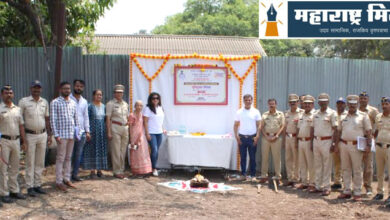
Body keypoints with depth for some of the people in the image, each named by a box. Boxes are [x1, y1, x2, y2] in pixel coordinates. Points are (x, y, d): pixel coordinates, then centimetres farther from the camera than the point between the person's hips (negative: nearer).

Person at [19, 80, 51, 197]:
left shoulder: (45, 102, 10)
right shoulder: (24, 102, -4)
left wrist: (49, 134, 12)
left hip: (42, 135, 4)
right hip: (30, 135, -4)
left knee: (40, 162, 9)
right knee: (30, 163, 1)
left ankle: (38, 185, 18)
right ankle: (30, 187, 7)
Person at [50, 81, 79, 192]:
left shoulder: (73, 103, 13)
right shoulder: (55, 103, -5)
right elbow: (53, 119, -8)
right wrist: (56, 135, -14)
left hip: (72, 134, 6)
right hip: (62, 135, -6)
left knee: (68, 158, 12)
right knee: (60, 158, -1)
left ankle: (67, 179, 20)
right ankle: (59, 182, 5)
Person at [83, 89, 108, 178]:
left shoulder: (104, 106, 10)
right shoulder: (90, 106, -4)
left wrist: (107, 131, 7)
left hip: (102, 130, 5)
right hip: (93, 130, -5)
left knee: (102, 149, 6)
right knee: (92, 150, -1)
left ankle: (99, 170, 14)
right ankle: (92, 170, 6)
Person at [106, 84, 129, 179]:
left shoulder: (125, 104, 16)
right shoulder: (110, 104, -1)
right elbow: (108, 118, -6)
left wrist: (128, 128, 13)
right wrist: (109, 132, -12)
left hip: (125, 128, 6)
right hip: (115, 128, -5)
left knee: (123, 151, 7)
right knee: (116, 151, -5)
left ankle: (121, 170, 15)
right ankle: (117, 172, 1)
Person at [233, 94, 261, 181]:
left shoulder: (256, 112, 2)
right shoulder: (239, 112, 4)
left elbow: (259, 125, 2)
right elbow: (236, 125, 6)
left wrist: (257, 136, -8)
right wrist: (236, 136, -4)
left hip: (252, 137, -1)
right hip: (242, 137, 1)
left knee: (252, 157, 3)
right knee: (243, 157, 6)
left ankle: (253, 175, 11)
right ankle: (243, 174, 14)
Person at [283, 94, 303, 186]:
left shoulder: (301, 113, -7)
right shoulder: (287, 113, 13)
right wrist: (284, 139, 13)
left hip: (296, 138, -6)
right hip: (287, 137, 6)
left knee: (296, 159, 1)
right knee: (288, 159, 9)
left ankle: (295, 179, 11)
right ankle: (289, 178, 19)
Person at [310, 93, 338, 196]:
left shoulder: (332, 113, -4)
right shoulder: (316, 114, 13)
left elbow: (335, 129, -8)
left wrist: (333, 143, -14)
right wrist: (312, 142, 12)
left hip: (326, 141, -6)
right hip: (316, 140, 6)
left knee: (327, 166, -1)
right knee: (317, 165, 10)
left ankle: (326, 187, 6)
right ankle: (318, 186, 19)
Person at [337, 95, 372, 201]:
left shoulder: (363, 116, 2)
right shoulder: (343, 117, 13)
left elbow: (368, 131, -1)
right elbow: (340, 131, 19)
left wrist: (368, 144, -9)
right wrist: (337, 143, 11)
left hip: (356, 146, -4)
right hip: (344, 144, 4)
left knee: (357, 170, 1)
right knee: (345, 169, 9)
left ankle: (357, 193, 9)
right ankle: (347, 191, 17)